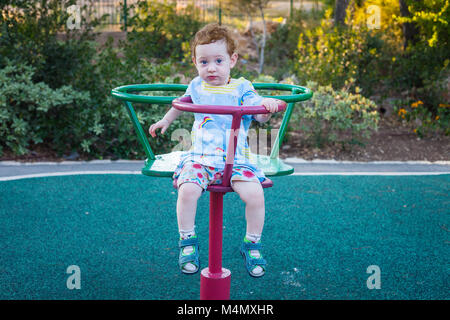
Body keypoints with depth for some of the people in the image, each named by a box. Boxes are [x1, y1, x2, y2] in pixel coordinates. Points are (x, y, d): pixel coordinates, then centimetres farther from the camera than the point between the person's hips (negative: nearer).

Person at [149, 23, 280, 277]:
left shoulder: (241, 88, 2)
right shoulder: (196, 86, 11)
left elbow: (261, 116, -6)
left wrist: (267, 105, -26)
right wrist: (166, 120, 37)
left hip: (236, 158, -1)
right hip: (200, 156, 2)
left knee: (255, 193, -24)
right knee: (187, 190, -27)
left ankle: (252, 244, 2)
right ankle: (188, 242, -3)